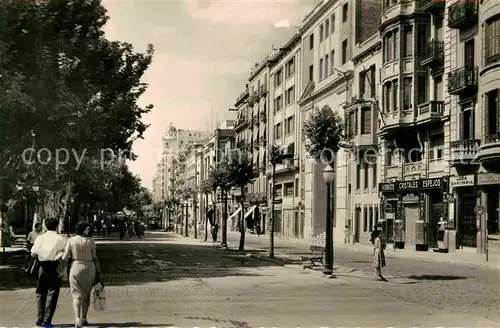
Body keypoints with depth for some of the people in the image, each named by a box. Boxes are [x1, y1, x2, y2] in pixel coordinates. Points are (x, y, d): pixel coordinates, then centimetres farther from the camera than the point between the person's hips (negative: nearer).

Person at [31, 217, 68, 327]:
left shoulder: (40, 238, -1)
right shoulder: (60, 239, -7)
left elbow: (33, 253, -2)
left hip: (43, 267, 3)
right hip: (55, 267, -3)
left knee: (40, 293, 15)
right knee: (52, 294, 4)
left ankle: (40, 319, 18)